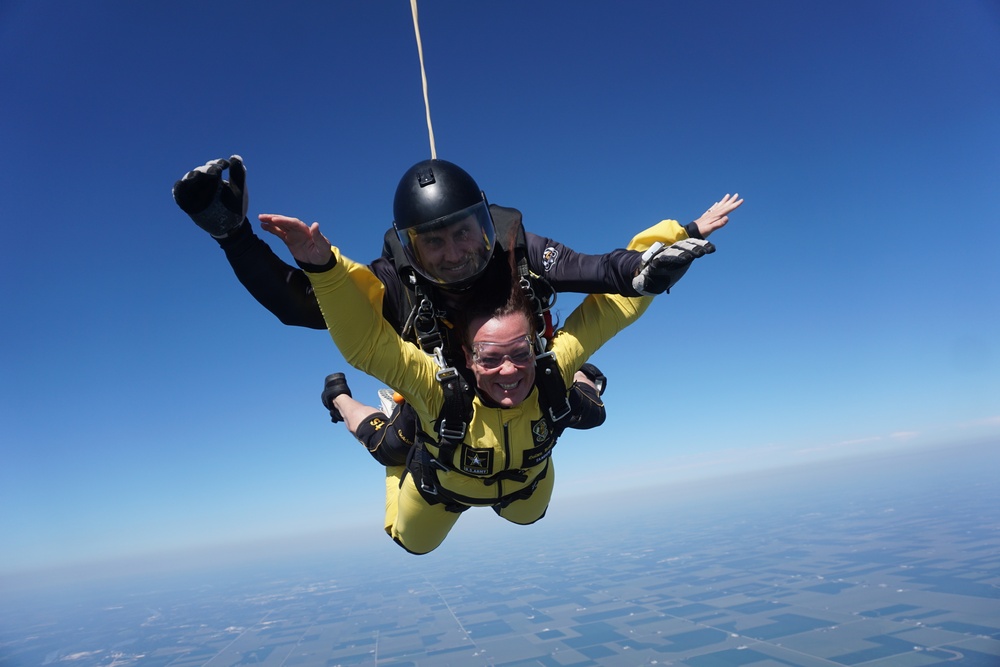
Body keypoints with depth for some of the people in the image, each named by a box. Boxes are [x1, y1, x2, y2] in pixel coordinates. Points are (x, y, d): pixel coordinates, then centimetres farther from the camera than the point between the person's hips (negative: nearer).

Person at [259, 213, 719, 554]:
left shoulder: (553, 366, -41)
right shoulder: (441, 388, -46)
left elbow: (620, 296, -34)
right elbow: (365, 341, -58)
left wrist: (672, 249, -38)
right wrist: (322, 265, -70)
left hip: (525, 484, 2)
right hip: (441, 486, -2)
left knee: (527, 517, 40)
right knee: (412, 543, 33)